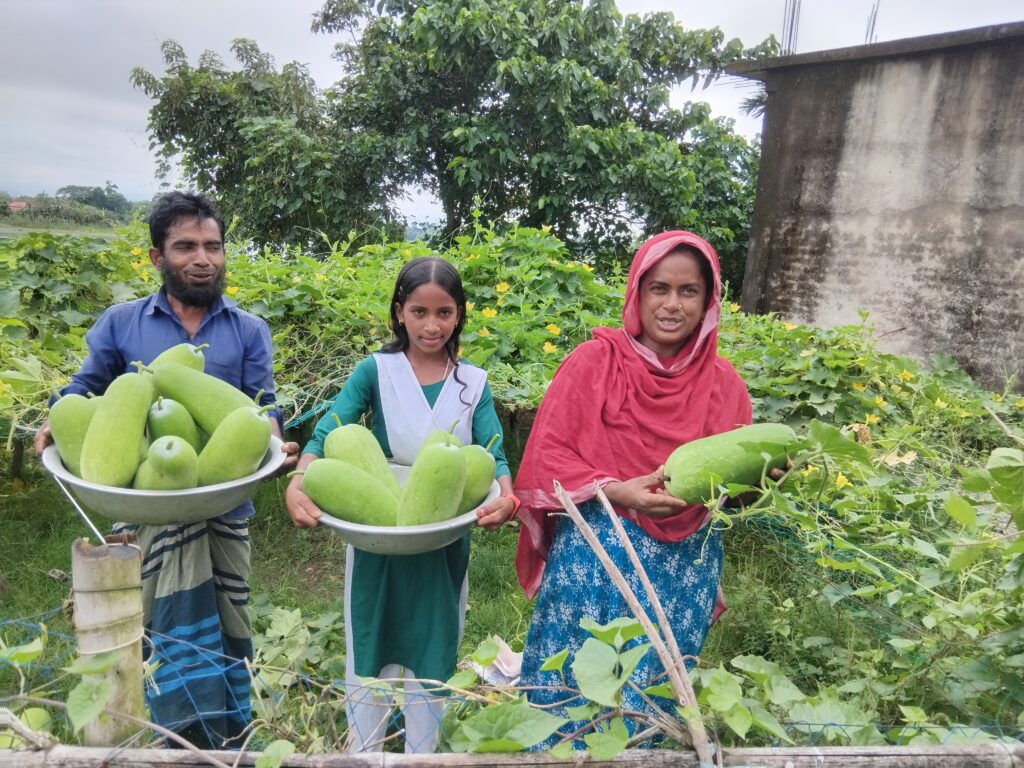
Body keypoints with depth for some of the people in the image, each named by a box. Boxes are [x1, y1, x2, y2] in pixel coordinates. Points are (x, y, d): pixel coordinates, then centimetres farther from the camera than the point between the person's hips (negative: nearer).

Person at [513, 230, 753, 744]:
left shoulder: (724, 383, 2)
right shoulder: (594, 361, -8)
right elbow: (547, 457, -8)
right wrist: (615, 492, -20)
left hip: (683, 566, 3)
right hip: (594, 557, -2)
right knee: (576, 685, 7)